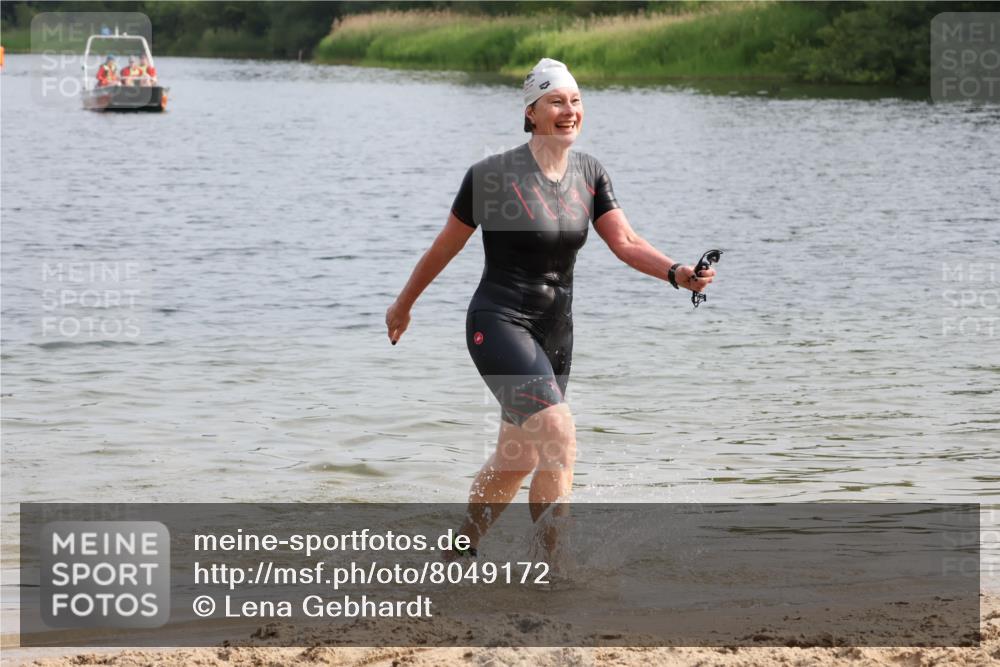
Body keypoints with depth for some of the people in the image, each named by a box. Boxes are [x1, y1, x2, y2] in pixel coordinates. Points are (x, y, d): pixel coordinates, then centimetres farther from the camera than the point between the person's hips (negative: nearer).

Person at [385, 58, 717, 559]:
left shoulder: (589, 174, 3)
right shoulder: (493, 174, -13)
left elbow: (626, 243, -4)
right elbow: (445, 246, -1)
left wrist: (676, 272, -22)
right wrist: (403, 305, 10)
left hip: (555, 330, 6)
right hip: (499, 325, -6)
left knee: (517, 459, 14)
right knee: (559, 433, -23)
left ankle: (457, 554, 34)